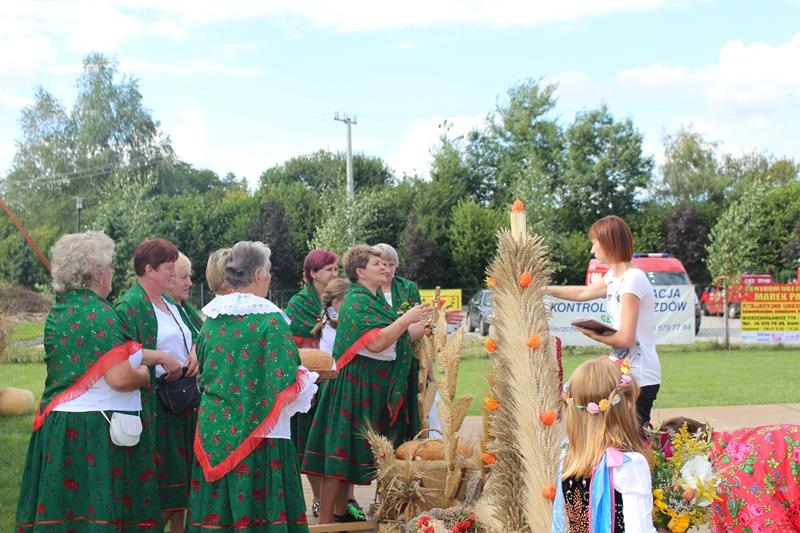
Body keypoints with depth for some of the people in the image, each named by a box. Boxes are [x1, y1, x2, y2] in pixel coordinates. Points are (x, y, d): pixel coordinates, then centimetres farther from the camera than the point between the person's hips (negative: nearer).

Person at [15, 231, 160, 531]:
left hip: (56, 427, 8)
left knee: (66, 507, 10)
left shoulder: (58, 310, 11)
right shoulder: (99, 313, -15)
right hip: (97, 430, -8)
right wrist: (144, 374, -1)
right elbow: (120, 378, -22)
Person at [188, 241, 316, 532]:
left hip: (214, 429, 6)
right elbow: (287, 382, -16)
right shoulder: (270, 319, -12)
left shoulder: (212, 317, 6)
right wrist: (307, 378, 4)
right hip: (258, 431, -6)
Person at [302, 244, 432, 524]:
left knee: (351, 450, 14)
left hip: (375, 386, 9)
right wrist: (406, 319, -21)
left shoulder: (377, 299, 14)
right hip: (357, 384, -9)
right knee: (343, 448, -7)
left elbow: (401, 338, 15)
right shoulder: (357, 302, -14)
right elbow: (375, 342, -26)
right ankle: (325, 519, -3)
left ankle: (340, 512, 23)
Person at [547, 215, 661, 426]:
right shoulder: (614, 276, 12)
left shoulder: (633, 280, -17)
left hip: (641, 379, -9)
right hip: (626, 372, 9)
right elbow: (583, 293, 31)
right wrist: (544, 289, 33)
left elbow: (625, 338, -20)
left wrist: (595, 336, -3)